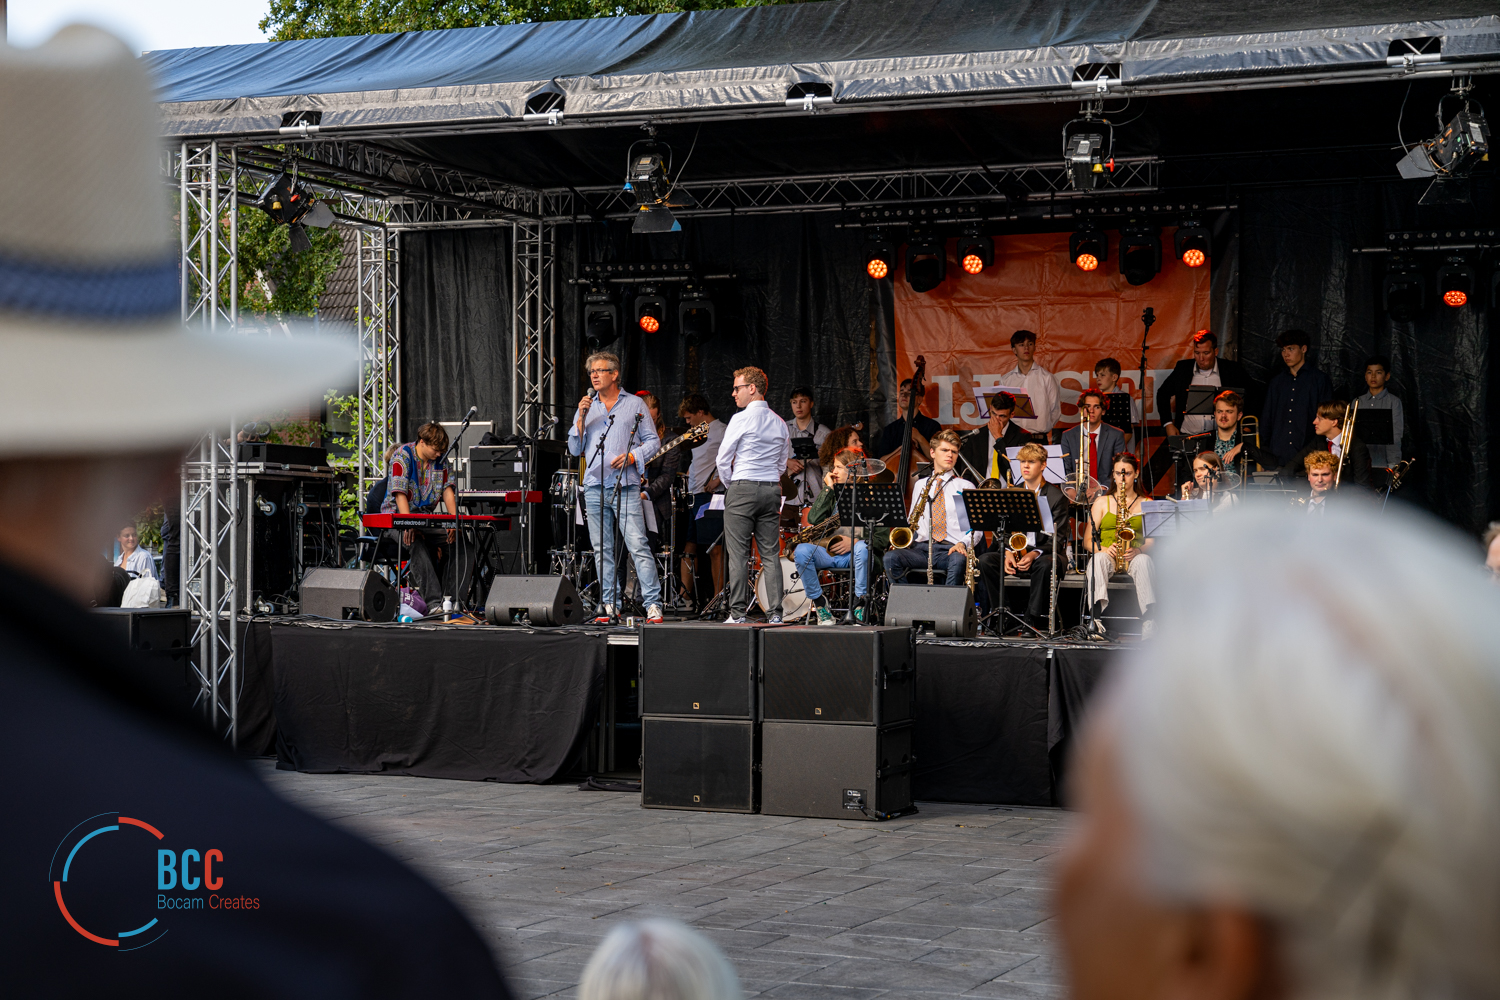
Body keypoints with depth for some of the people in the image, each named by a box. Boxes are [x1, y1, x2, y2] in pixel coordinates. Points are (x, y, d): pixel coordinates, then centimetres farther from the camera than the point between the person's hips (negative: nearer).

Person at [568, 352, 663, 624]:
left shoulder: (635, 404, 8)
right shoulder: (586, 407, 16)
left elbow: (653, 440, 7)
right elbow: (575, 450, 12)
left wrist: (633, 456, -11)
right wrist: (581, 419, -2)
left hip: (626, 485, -4)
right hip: (594, 487, 4)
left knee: (638, 545, -12)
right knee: (602, 549, 4)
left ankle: (653, 605, -13)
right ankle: (608, 605, 9)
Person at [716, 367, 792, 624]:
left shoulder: (741, 419, -8)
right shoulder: (780, 423, 11)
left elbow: (723, 458, -4)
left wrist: (729, 483, 11)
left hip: (742, 489, -6)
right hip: (772, 488, 6)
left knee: (738, 554, -3)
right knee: (771, 554, 5)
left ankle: (738, 613, -6)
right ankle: (775, 612, 1)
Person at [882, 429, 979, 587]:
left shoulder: (965, 487, 13)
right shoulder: (920, 485, 24)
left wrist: (963, 544, -13)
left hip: (951, 550, -2)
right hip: (921, 548, 3)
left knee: (958, 561, -40)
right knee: (891, 558, -29)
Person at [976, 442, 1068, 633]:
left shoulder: (1056, 496, -1)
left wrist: (1035, 554, -25)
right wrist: (1007, 551, -14)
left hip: (1045, 554, -4)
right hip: (1016, 553, 4)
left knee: (1045, 564, -39)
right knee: (985, 560, -23)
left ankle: (1034, 620, -30)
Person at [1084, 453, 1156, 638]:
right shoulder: (1102, 503, 17)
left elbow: (1151, 539, 6)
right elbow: (1087, 540, 9)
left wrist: (1138, 550, -17)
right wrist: (1103, 549, -14)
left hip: (1134, 558, 0)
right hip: (1108, 557, 0)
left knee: (1143, 561, -37)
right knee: (1098, 558, -37)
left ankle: (1147, 620, -49)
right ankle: (1097, 615, -55)